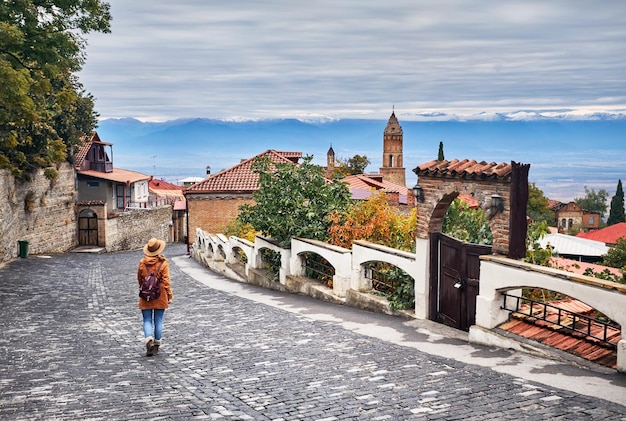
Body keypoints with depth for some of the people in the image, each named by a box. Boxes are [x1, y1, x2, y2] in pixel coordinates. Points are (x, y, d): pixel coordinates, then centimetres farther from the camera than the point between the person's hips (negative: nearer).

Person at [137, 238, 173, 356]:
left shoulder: (142, 263, -3)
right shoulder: (163, 263, -10)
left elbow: (139, 279, 8)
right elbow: (166, 281, -9)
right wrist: (170, 295, 0)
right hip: (160, 296, -1)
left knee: (147, 320, 6)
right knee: (158, 321, 10)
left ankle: (149, 340, -16)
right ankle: (157, 345, 17)